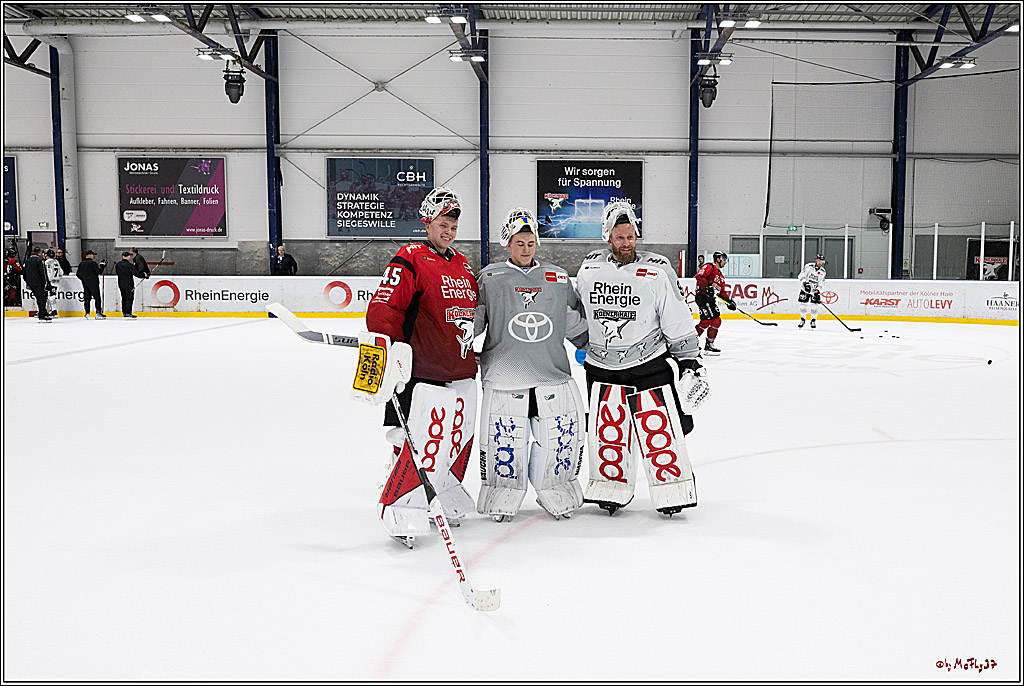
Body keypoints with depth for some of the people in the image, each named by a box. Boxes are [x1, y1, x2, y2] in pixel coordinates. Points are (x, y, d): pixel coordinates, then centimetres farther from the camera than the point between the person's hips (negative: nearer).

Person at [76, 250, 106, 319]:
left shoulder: (82, 263, 10)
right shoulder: (92, 262, -11)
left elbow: (78, 274, 14)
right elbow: (99, 271, -16)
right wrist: (102, 266, -1)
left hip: (85, 284, 7)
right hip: (93, 284, -7)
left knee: (87, 298, 9)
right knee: (97, 298, -2)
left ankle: (87, 313, 5)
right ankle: (98, 313, -5)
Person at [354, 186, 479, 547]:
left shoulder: (463, 264, 16)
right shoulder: (410, 261, -9)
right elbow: (383, 307, -19)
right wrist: (389, 348, -30)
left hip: (462, 375, 8)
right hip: (424, 375, -8)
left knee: (460, 441, 16)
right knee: (423, 446, -13)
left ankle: (448, 500, 35)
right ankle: (398, 512, 1)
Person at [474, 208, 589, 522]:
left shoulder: (558, 278, 12)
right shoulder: (490, 278, 3)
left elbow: (577, 323, 20)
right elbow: (470, 321, 5)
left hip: (553, 374, 3)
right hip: (504, 376, -2)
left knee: (562, 437, 2)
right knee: (505, 442, -2)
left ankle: (554, 491, 25)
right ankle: (503, 496, 20)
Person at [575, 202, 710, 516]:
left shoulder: (657, 271, -8)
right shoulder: (589, 269, 1)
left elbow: (678, 321, -5)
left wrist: (690, 363, -5)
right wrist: (582, 346, 20)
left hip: (650, 363, -3)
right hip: (603, 366, 3)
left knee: (658, 428, -4)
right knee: (607, 430, 4)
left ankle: (672, 488, 8)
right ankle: (612, 488, 19)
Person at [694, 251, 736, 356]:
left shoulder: (720, 275, 24)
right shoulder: (710, 267, -5)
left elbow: (722, 291, 27)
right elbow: (699, 276, -20)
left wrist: (729, 300, 15)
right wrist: (707, 286, -26)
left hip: (711, 299, 10)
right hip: (702, 296, -10)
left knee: (717, 320, 6)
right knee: (707, 320, -17)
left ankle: (709, 345, 11)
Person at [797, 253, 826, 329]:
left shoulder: (822, 271, -2)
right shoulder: (808, 266, -9)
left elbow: (821, 283, -2)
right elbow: (801, 275, -11)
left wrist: (817, 291, -16)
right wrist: (805, 283, -25)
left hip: (815, 290, 1)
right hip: (805, 288, -1)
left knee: (814, 305, -6)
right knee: (803, 304, -2)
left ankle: (813, 321, 8)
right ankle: (802, 320, 14)